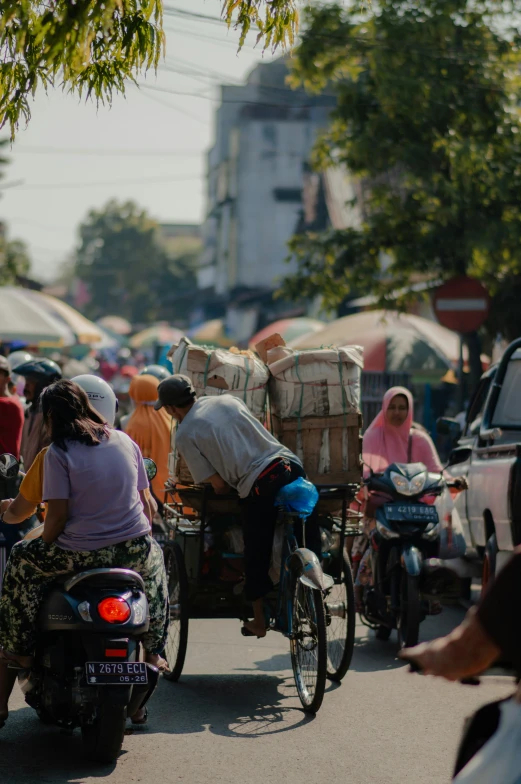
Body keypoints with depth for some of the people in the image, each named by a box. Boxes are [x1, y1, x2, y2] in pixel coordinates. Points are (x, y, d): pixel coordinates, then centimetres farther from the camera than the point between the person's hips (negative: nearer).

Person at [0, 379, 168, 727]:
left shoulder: (58, 454, -5)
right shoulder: (125, 442, 8)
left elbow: (58, 515, -10)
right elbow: (145, 502, 11)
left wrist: (45, 547, 9)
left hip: (82, 553, -4)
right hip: (134, 549, 4)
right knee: (156, 558, 37)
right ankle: (155, 651, 32)